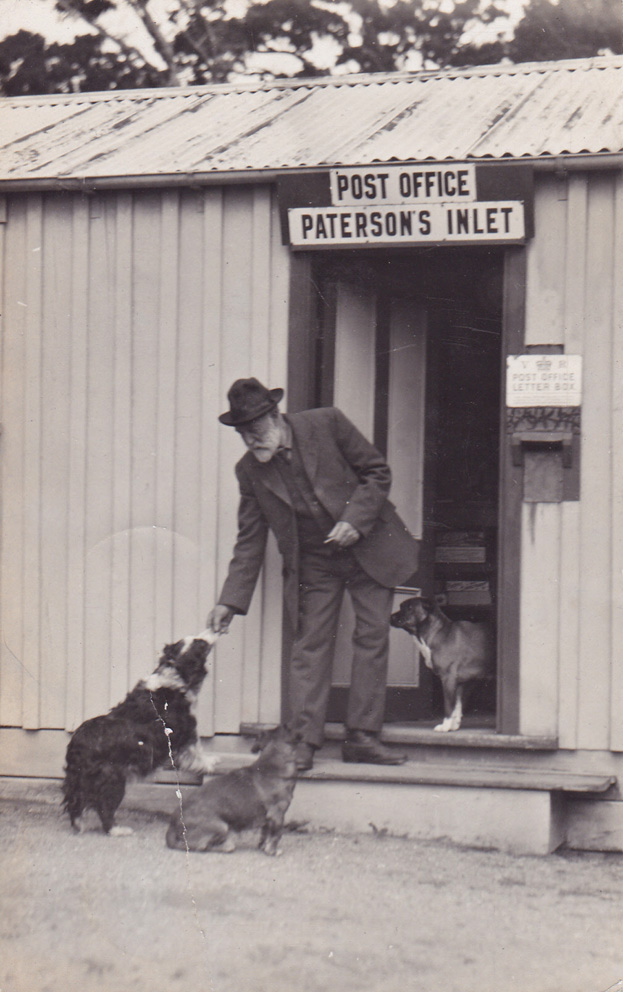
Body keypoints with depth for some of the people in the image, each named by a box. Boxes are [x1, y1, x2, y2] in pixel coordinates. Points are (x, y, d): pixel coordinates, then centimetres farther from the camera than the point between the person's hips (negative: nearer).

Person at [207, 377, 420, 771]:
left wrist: (355, 520, -18)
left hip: (368, 546, -2)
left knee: (373, 634, -3)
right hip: (313, 565, 2)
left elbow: (378, 472, -5)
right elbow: (249, 542, 2)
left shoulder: (327, 424, -12)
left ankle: (363, 737, 2)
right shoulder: (250, 471, -2)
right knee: (311, 644, -4)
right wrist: (230, 601, -5)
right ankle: (305, 740, -1)